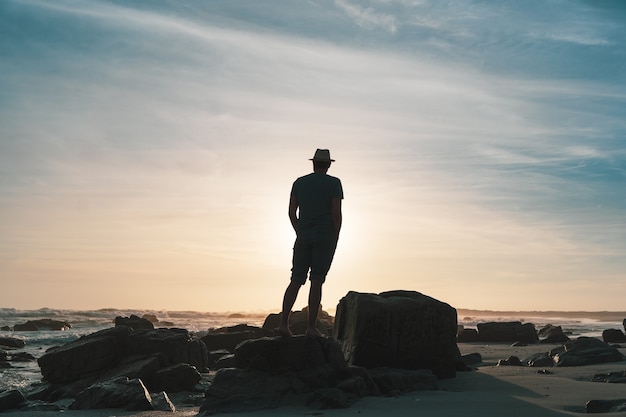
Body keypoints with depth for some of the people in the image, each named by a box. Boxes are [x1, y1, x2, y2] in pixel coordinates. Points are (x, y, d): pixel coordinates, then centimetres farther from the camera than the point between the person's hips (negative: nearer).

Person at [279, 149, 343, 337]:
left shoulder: (299, 182, 10)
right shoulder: (334, 183, -1)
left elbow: (291, 212, 8)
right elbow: (336, 213, -9)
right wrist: (335, 238, 0)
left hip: (303, 237, 3)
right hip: (325, 237, -3)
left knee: (296, 281, 4)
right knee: (317, 281, -2)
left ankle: (283, 323, -6)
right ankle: (311, 327, -3)